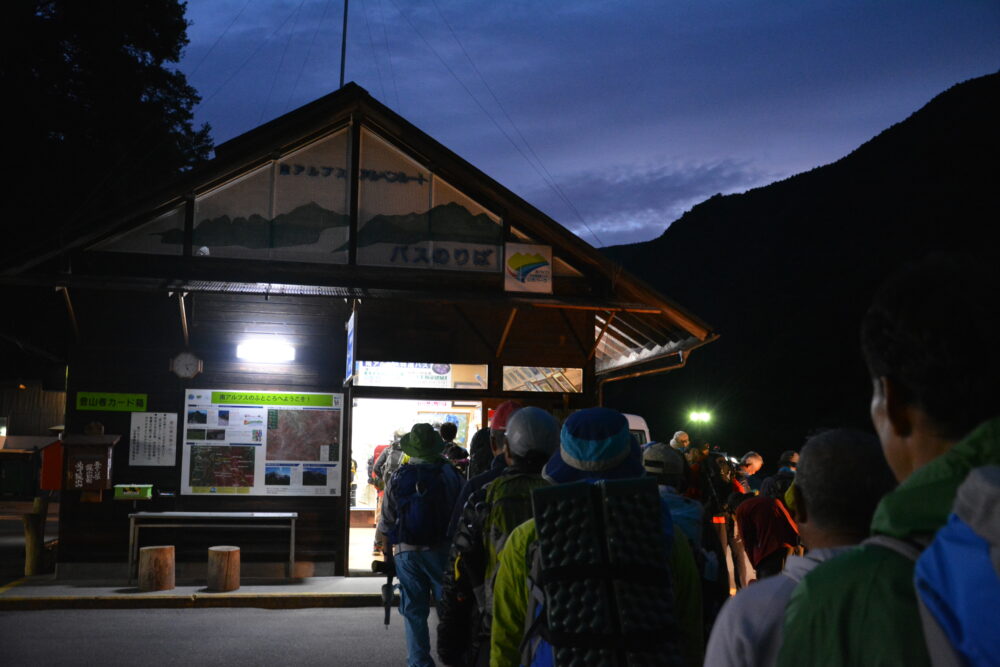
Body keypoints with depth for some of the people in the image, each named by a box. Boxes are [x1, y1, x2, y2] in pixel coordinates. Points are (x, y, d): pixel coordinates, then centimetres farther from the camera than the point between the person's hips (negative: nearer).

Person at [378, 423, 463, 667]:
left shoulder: (397, 478, -1)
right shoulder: (448, 474, -7)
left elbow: (386, 521, 3)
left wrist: (387, 549, 15)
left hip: (406, 553, 2)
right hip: (440, 550, -2)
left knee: (413, 611, 9)